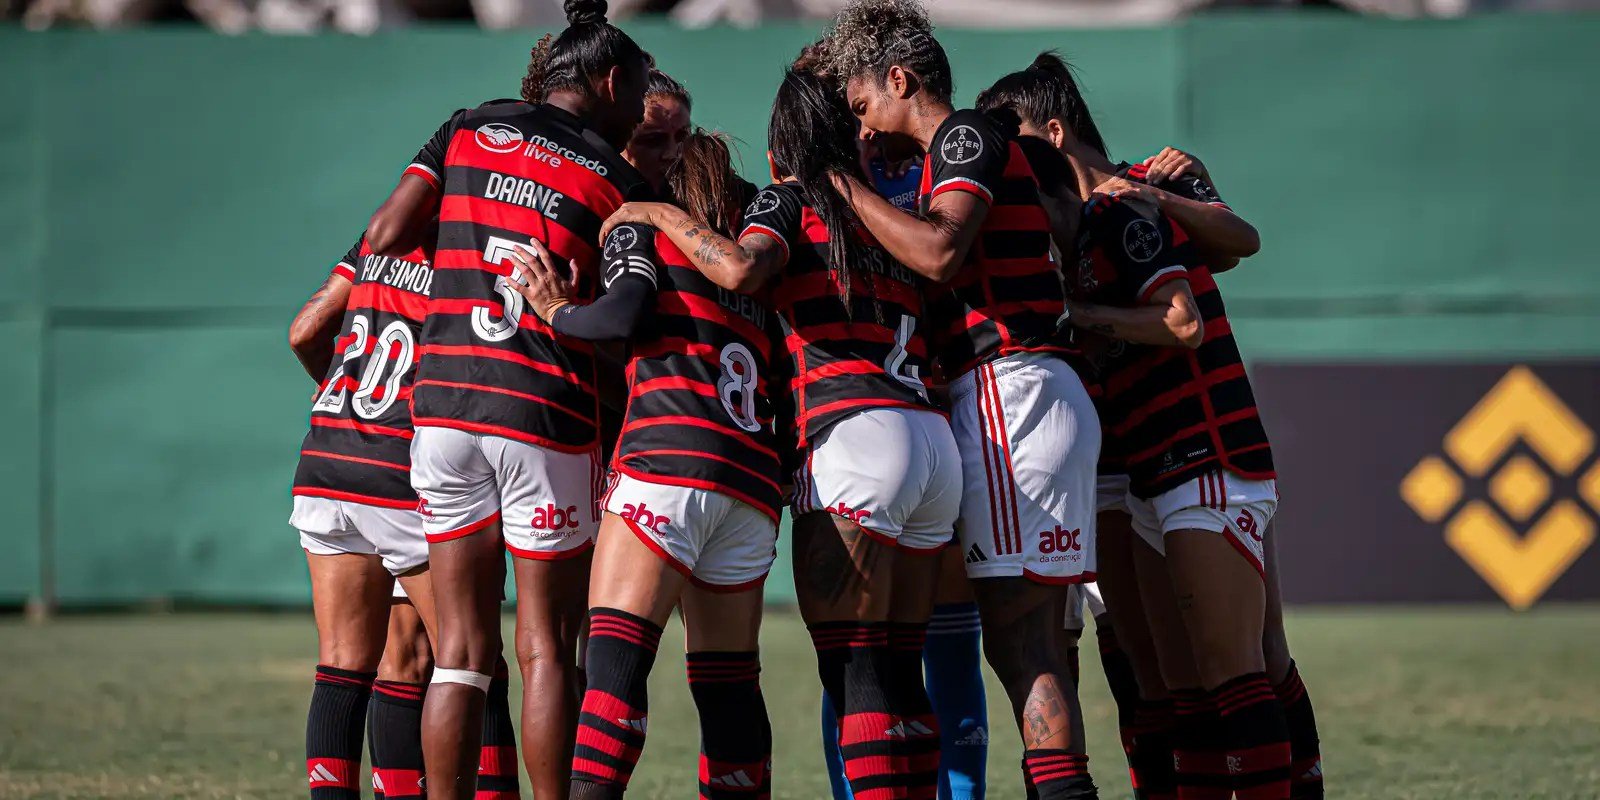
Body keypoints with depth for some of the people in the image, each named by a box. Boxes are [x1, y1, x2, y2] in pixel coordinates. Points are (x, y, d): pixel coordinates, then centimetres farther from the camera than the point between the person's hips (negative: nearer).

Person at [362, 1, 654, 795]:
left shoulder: (469, 128, 11)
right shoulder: (617, 179, 4)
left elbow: (385, 234, 6)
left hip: (443, 397, 3)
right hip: (547, 413, -3)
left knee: (462, 647, 7)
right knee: (546, 648, 4)